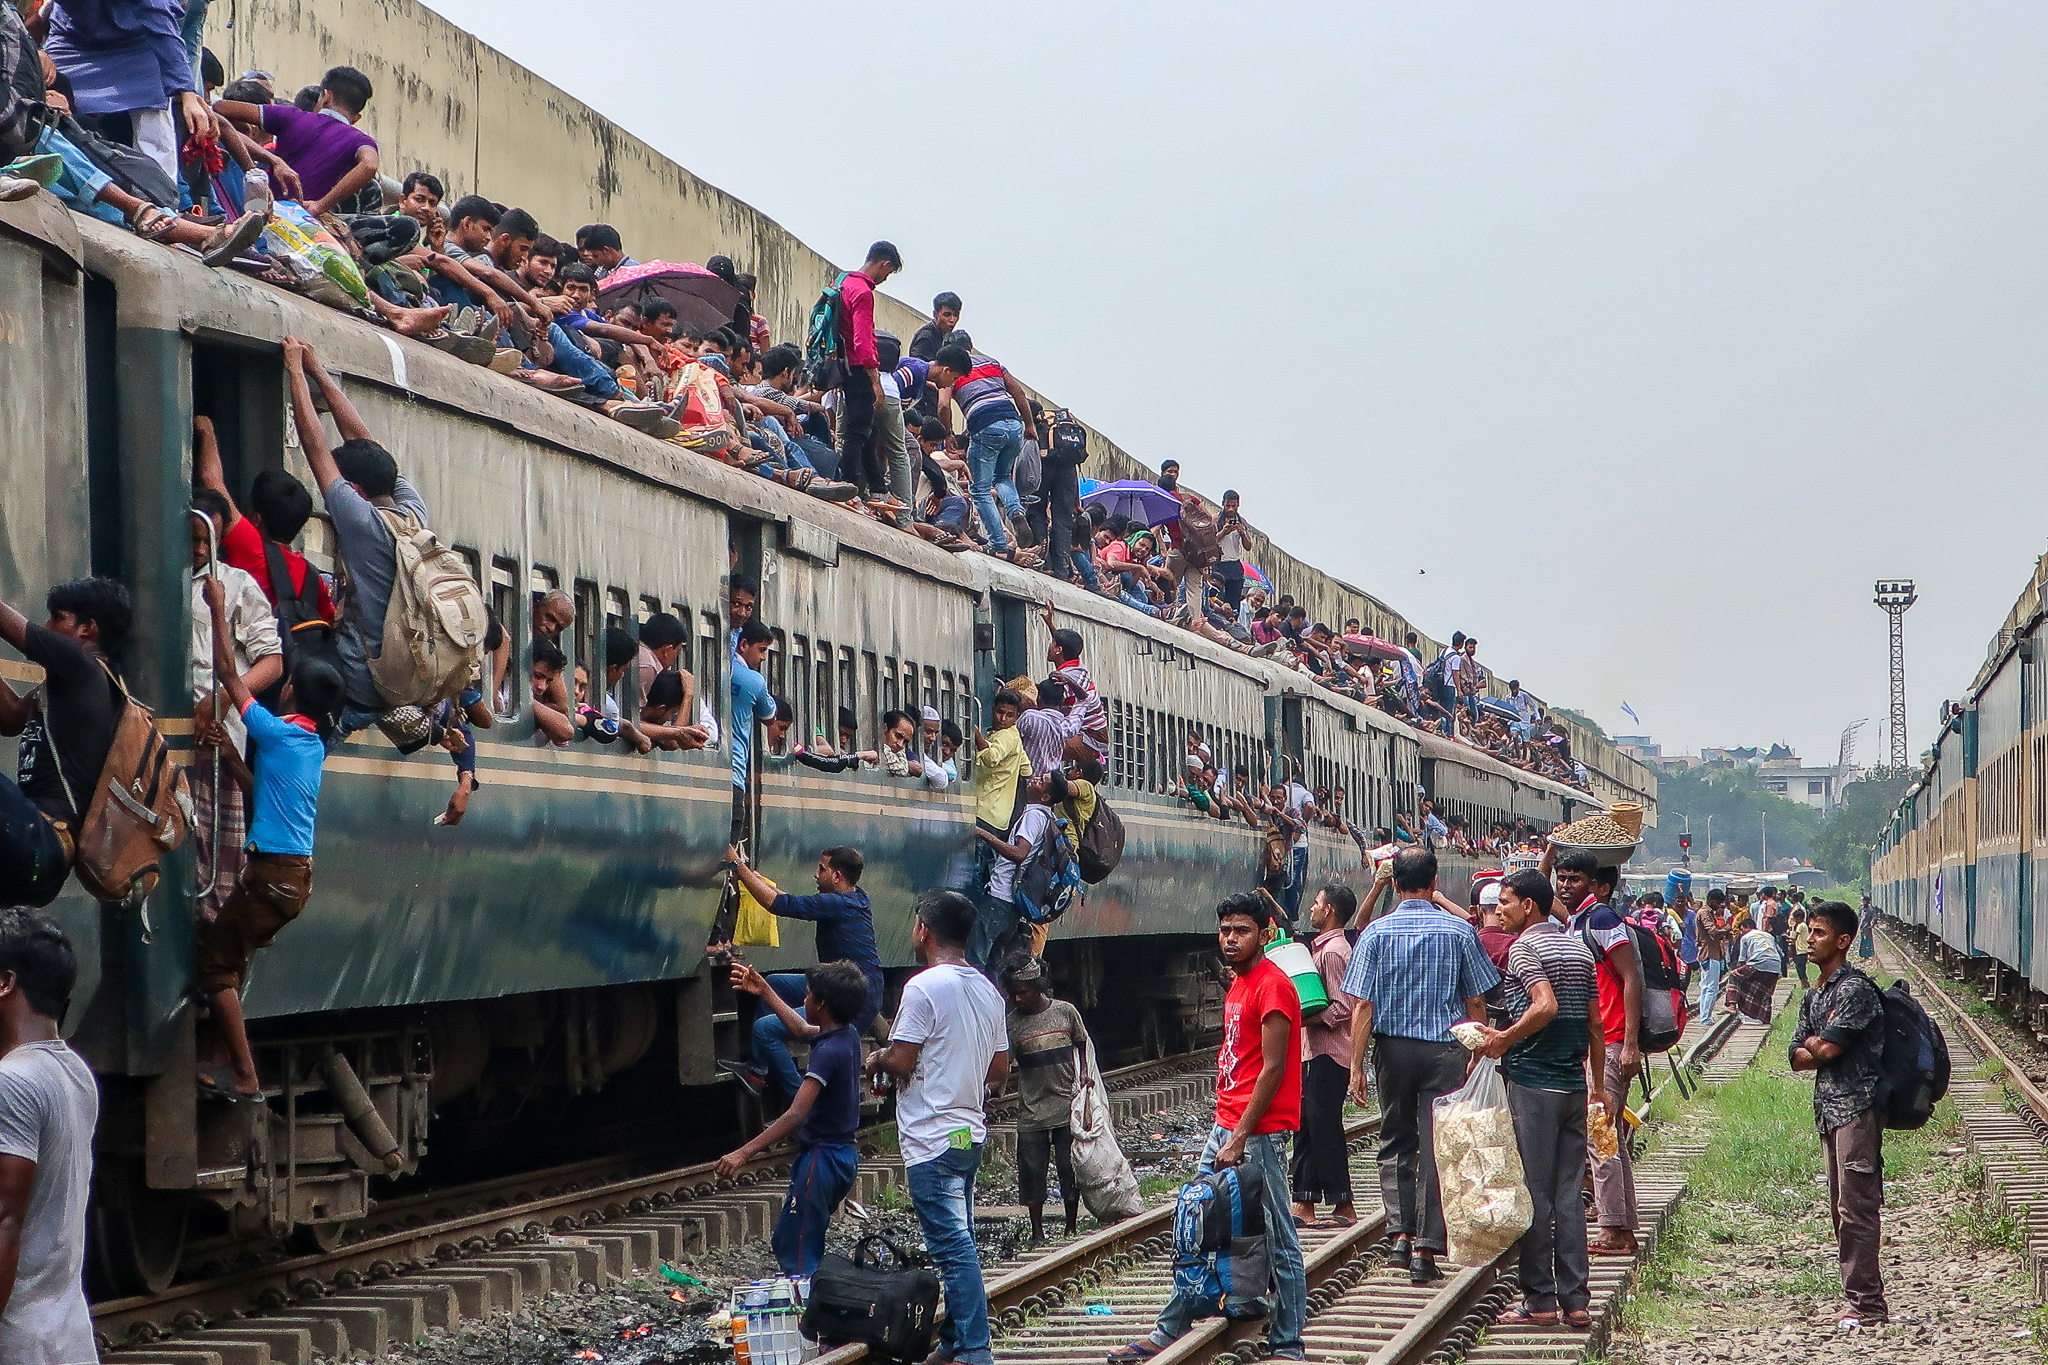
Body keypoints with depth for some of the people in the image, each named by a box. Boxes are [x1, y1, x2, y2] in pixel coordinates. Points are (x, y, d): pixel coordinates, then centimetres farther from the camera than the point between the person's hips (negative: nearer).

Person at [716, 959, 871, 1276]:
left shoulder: (828, 1052, -22)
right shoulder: (848, 1036, 6)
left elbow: (796, 1115, -28)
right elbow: (802, 1029, 29)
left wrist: (743, 1153, -29)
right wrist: (765, 992, 34)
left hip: (822, 1158, -10)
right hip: (843, 1153, 10)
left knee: (796, 1255, -7)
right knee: (784, 1242, 17)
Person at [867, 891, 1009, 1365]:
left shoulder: (924, 987, -15)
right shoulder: (987, 990, 10)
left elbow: (901, 1062, -17)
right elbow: (1000, 1068, 14)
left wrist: (876, 1061, 3)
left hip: (932, 1138, -9)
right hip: (970, 1132, 9)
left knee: (953, 1245, -9)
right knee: (958, 1241, 14)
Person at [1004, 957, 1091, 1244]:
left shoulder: (1065, 1012, -1)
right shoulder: (1012, 1022, -3)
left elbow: (1082, 1045, 14)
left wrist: (1084, 1074, 1)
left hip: (1067, 1105, 0)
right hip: (1031, 1110, 0)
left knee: (1070, 1168, 2)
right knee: (1031, 1171, 0)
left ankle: (1071, 1228, 16)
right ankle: (1037, 1232, 11)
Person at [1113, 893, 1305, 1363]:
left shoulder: (1272, 985, -13)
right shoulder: (1238, 983, 16)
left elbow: (1273, 1069, -17)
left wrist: (1240, 1138, -17)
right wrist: (1224, 1128, 14)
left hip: (1259, 1132, -10)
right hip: (1225, 1126, 10)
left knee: (1277, 1239, -2)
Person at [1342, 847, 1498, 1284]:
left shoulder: (1376, 933, -3)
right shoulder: (1459, 932, -2)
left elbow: (1362, 1006, -6)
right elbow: (1476, 1004, 1)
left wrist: (1356, 1065, -2)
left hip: (1392, 1049, 1)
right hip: (1444, 1050, -1)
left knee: (1396, 1142, 15)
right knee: (1436, 1148, 2)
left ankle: (1400, 1234, 3)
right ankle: (1426, 1250, 1)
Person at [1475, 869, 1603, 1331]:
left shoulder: (1523, 947, -9)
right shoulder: (1579, 947, 13)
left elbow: (1545, 1006, -25)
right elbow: (1595, 1024, 14)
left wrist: (1504, 1040, -15)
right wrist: (1599, 1086, 19)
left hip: (1532, 1081, -7)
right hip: (1573, 1085, 7)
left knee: (1535, 1195, -1)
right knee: (1569, 1196, 8)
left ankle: (1539, 1301, 1)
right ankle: (1575, 1301, 8)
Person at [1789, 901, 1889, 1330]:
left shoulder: (1855, 989, -11)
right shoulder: (1813, 996, 17)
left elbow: (1828, 1049, -16)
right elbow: (1797, 1057, 12)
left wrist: (1815, 1044, 4)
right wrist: (1822, 1048, -6)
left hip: (1857, 1106, -10)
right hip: (1829, 1108, 10)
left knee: (1856, 1207, -10)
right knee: (1841, 1209, 10)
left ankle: (1867, 1305, -9)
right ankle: (1862, 1299, 15)